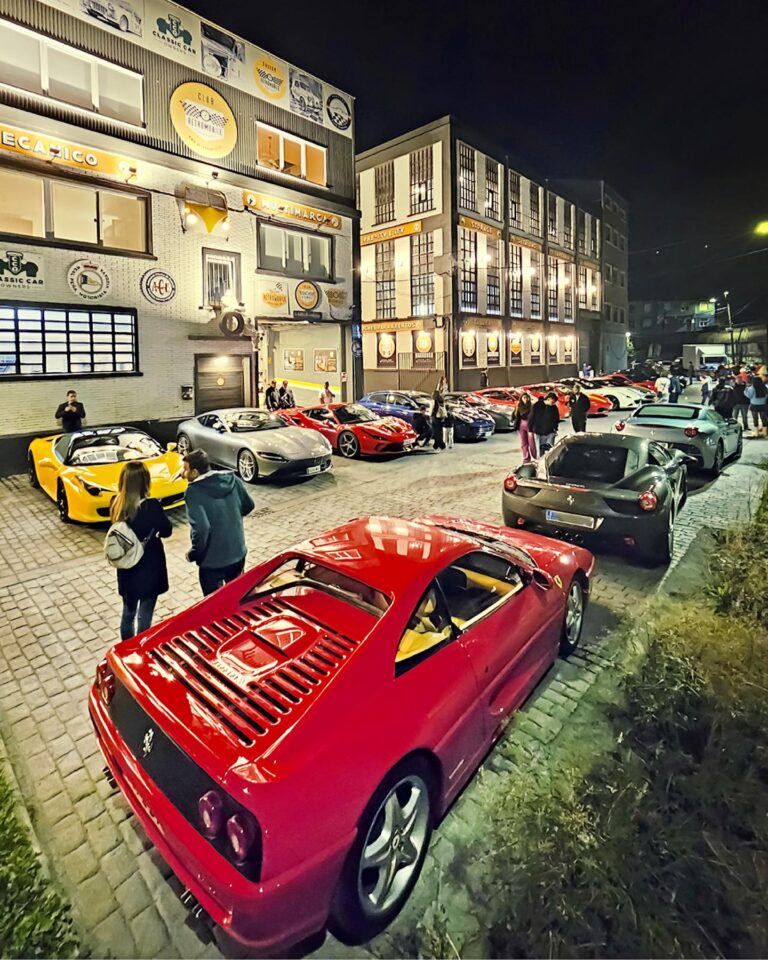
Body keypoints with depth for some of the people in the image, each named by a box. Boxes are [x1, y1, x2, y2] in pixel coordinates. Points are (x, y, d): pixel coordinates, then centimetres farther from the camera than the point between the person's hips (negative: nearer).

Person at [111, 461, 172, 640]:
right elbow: (166, 530, -10)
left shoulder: (116, 504, -6)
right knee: (144, 616, 10)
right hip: (149, 569, -6)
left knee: (128, 613, 22)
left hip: (126, 569, 6)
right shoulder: (150, 506, -23)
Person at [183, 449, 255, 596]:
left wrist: (194, 553, -13)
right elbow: (248, 506, 8)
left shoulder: (194, 491, -21)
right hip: (238, 553, 6)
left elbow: (201, 528, -29)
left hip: (212, 561, -5)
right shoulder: (232, 479, -5)